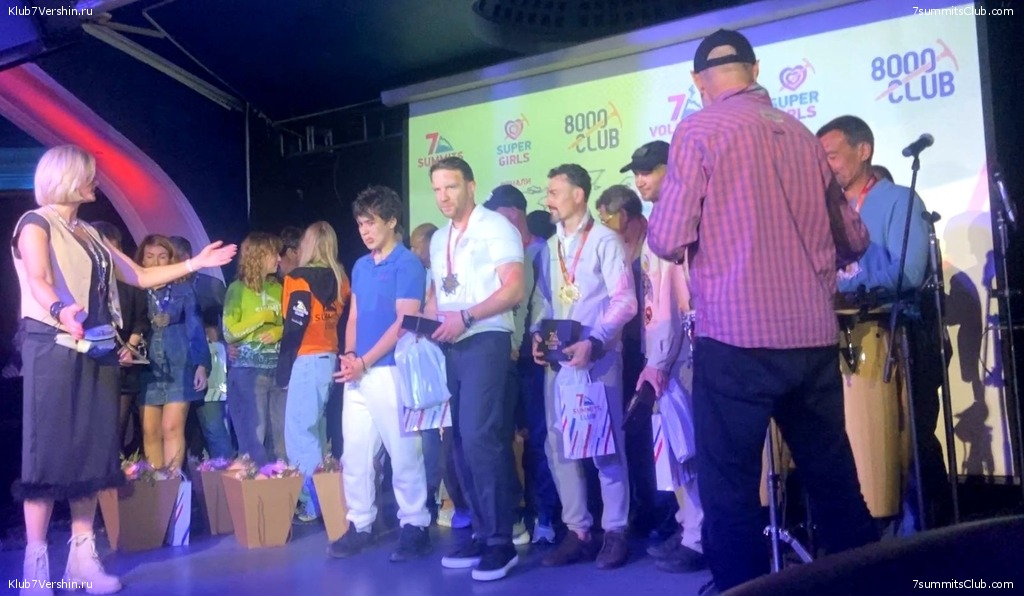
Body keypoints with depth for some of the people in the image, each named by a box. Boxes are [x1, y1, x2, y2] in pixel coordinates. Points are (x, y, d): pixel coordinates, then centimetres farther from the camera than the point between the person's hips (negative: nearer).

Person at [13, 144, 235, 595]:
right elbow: (37, 281, -20)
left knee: (91, 451, 4)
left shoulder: (89, 234, 20)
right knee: (49, 452, -9)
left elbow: (140, 277, 22)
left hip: (95, 351, 7)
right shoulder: (36, 223, -2)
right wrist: (60, 310, -41)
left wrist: (196, 263, 18)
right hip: (54, 348, -7)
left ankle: (83, 556, 9)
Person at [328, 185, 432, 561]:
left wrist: (365, 362, -14)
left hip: (390, 371, -7)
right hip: (358, 374, 7)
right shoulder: (360, 266, 15)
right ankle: (360, 526, 21)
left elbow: (404, 322, -12)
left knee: (403, 454, -1)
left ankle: (414, 527, 10)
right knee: (354, 455, 10)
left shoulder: (408, 264, -6)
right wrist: (349, 355, 1)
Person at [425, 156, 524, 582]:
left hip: (486, 342, -8)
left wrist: (464, 316, -20)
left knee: (480, 438, -14)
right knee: (463, 442, 8)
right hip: (452, 348, 8)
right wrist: (427, 319, 2)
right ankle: (482, 534, 17)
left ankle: (501, 542, -5)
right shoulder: (439, 239, 20)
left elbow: (514, 289, -12)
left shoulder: (496, 227, -3)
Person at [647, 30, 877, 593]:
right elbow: (854, 240, 18)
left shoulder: (698, 130, -2)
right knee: (834, 480, 17)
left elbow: (667, 240, -7)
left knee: (730, 490, 3)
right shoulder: (802, 134, 12)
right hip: (814, 336, 6)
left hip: (737, 337, -5)